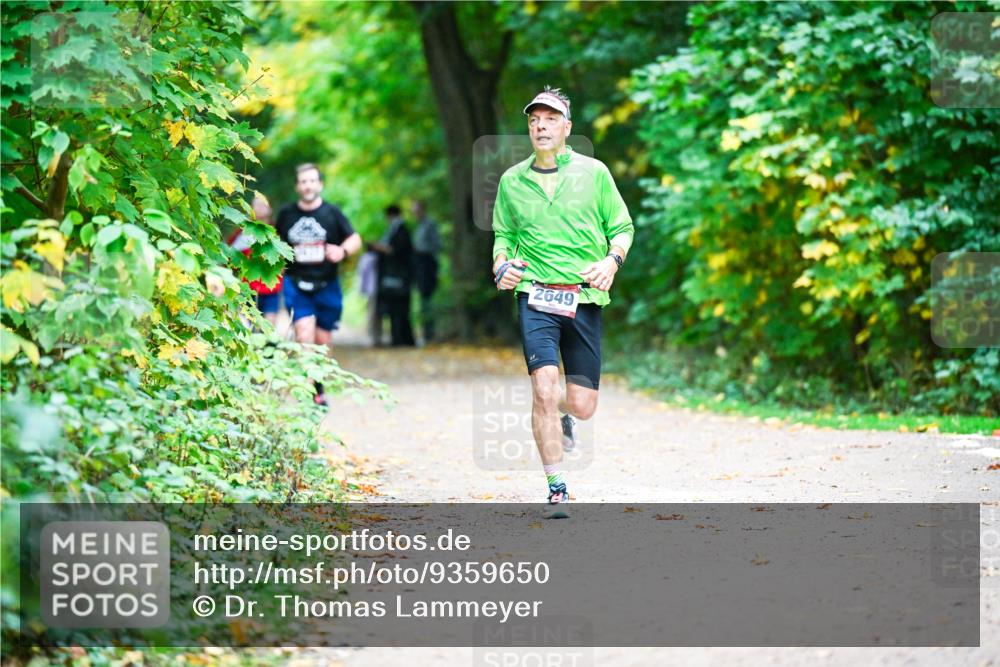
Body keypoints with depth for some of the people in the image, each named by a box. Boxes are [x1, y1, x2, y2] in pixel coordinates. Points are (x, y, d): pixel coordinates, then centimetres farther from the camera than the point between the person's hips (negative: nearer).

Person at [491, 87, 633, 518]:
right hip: (536, 295, 0)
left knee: (583, 406, 2)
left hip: (585, 299, 0)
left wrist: (612, 260, -8)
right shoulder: (512, 181, 9)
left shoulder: (593, 172, 6)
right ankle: (556, 490, -9)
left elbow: (622, 227, 11)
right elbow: (503, 234, 20)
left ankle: (561, 413, 42)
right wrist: (501, 266, 0)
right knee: (544, 388, -18)